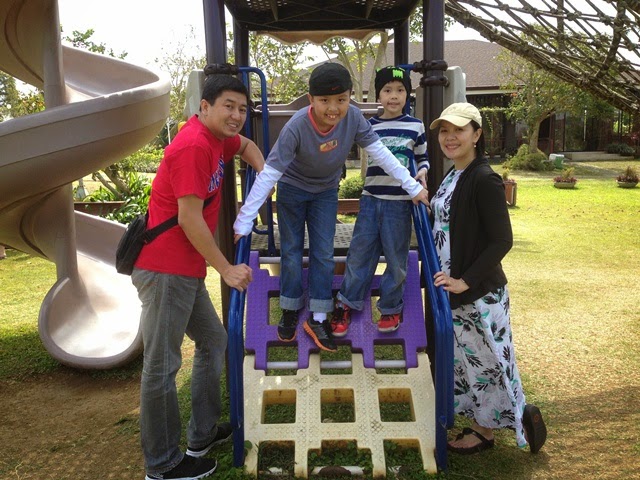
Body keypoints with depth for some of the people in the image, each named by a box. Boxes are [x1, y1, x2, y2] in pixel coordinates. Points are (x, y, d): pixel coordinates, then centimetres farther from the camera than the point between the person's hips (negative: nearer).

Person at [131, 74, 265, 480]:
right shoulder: (193, 145, -18)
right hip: (165, 270, -11)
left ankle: (203, 435, 31)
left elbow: (245, 145, 35)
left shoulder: (217, 138, 11)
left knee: (214, 342, 18)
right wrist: (226, 268, -15)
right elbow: (189, 218, -21)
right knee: (162, 366, -1)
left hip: (186, 270, 11)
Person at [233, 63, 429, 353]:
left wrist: (412, 186, -19)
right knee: (291, 252, 5)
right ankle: (290, 311, 24)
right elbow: (269, 173, -34)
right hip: (292, 189, -2)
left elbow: (379, 153, -17)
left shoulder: (353, 117, -25)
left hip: (326, 192, 3)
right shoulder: (297, 127, -34)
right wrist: (244, 221, -35)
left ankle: (318, 319, 13)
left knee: (324, 254, 2)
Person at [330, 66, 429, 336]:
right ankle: (346, 305, 19)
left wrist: (422, 173, -8)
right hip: (371, 200, 2)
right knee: (359, 253, 5)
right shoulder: (369, 127, 5)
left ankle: (391, 308, 24)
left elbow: (423, 157, 11)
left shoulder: (415, 126, 1)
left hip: (399, 202, -1)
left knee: (396, 258, 7)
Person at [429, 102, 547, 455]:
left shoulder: (484, 180, -18)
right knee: (467, 359, 19)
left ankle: (484, 430, 26)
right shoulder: (453, 176, 8)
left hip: (479, 292, -9)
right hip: (453, 288, 9)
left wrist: (465, 281, -22)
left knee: (485, 360, 7)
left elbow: (501, 240, -21)